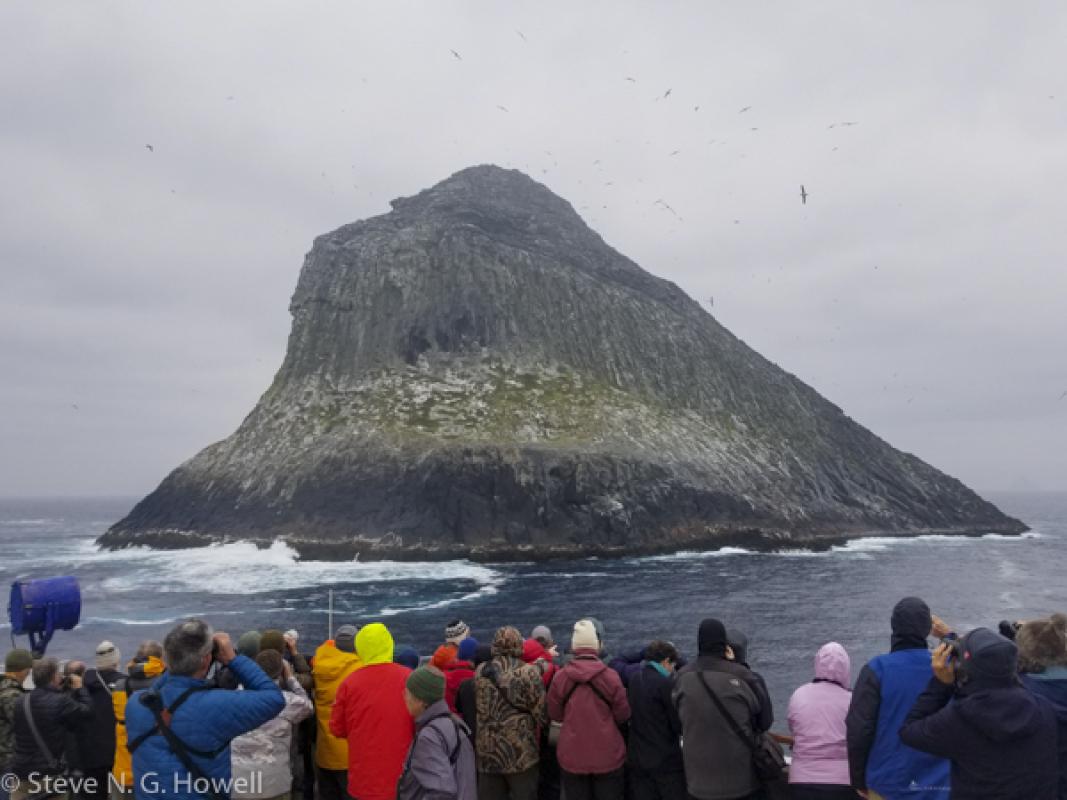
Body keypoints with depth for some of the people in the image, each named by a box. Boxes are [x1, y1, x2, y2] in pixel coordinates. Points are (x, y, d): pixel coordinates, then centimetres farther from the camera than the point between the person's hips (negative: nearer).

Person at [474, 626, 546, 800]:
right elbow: (541, 712, -9)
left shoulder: (479, 672, 2)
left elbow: (477, 709, 9)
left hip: (487, 752, 4)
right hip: (521, 753, -4)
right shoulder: (528, 672, -11)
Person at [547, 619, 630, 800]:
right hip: (608, 756, -1)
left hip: (572, 757, 1)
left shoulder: (560, 677, -7)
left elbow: (554, 714, 5)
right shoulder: (611, 676, -11)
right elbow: (623, 715, -2)